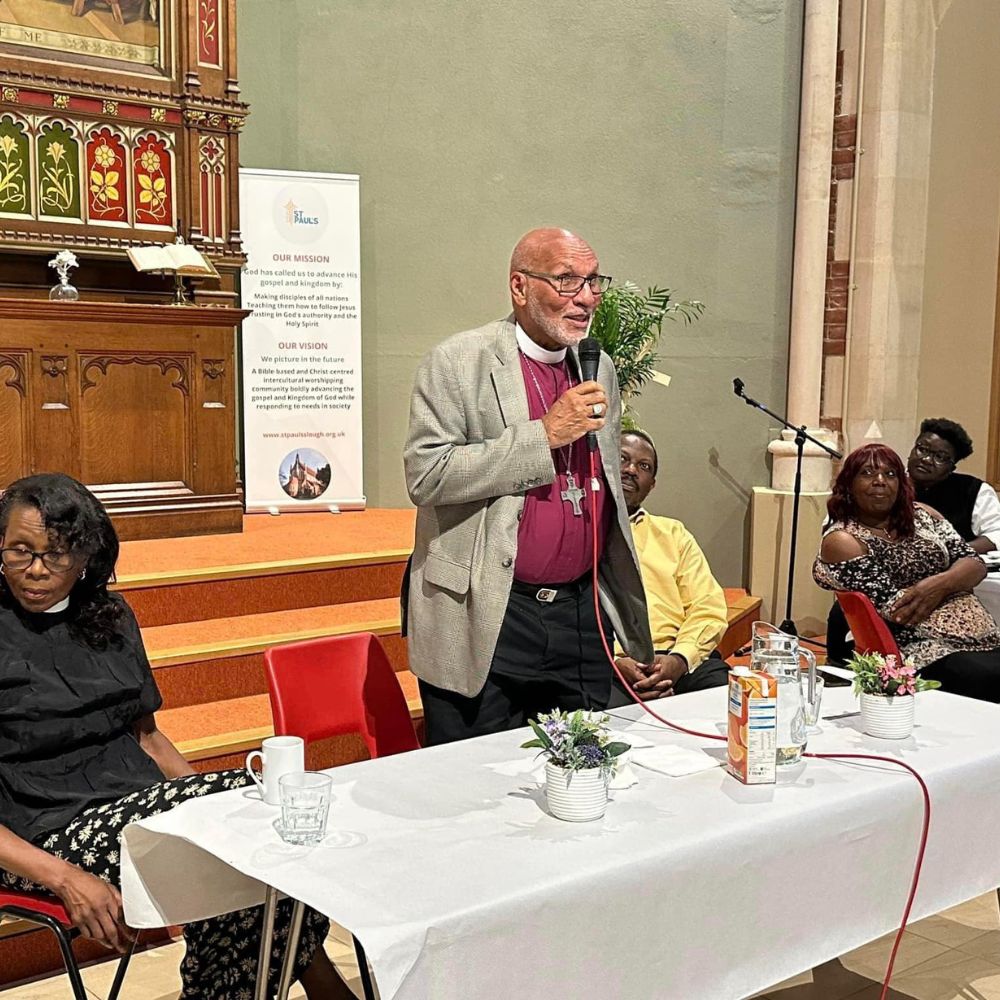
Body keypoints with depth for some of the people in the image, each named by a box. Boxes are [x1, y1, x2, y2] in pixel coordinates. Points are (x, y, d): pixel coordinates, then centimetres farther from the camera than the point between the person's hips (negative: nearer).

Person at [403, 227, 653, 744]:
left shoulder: (599, 369, 13)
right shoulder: (458, 363, -8)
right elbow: (426, 475, -19)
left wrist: (624, 608, 24)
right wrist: (544, 434, -19)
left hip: (583, 618, 6)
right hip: (485, 622, -5)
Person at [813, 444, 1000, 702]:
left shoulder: (922, 515, 16)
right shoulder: (842, 542, -3)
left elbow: (975, 564, 9)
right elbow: (893, 608, -10)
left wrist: (941, 582, -12)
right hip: (921, 649, -6)